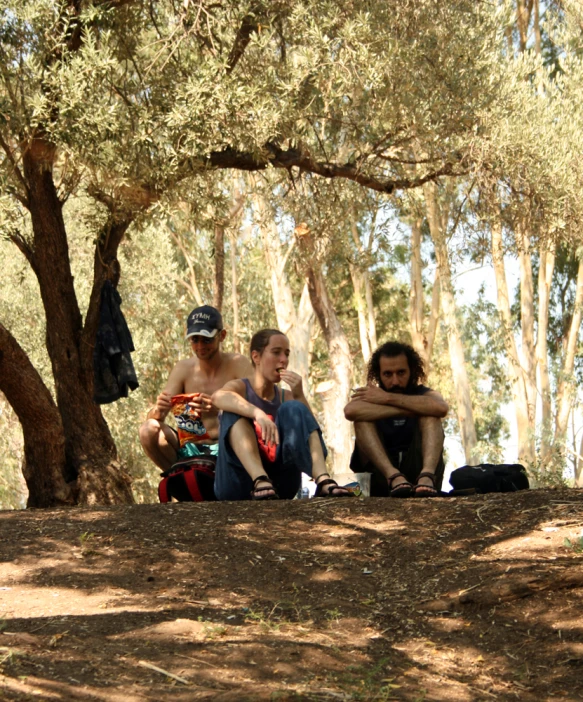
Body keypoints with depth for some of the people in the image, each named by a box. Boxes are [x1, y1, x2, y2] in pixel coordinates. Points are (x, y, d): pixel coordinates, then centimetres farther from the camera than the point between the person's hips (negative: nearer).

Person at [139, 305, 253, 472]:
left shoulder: (238, 364, -2)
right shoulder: (183, 369, 6)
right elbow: (152, 418, 1)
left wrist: (220, 409, -36)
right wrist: (158, 411, -25)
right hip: (190, 450, 3)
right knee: (148, 429, -22)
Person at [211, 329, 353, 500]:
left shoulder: (286, 397, 13)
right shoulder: (240, 388, 1)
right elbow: (218, 397, -26)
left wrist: (299, 396, -15)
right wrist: (258, 413, -42)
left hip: (279, 485, 3)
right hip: (239, 484, -3)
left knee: (293, 409, -13)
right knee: (234, 410, -22)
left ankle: (323, 481, -34)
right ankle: (260, 481, -45)